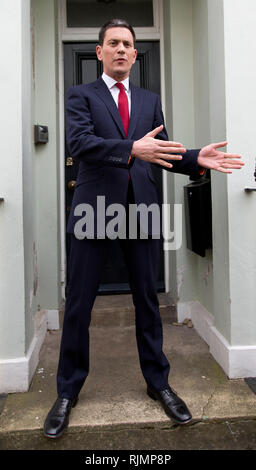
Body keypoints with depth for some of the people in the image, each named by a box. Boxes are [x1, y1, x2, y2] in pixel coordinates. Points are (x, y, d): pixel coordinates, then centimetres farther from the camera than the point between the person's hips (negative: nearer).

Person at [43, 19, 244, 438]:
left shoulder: (150, 100, 17)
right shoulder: (80, 95, 6)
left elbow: (160, 152, 13)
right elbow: (79, 142, -12)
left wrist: (196, 158, -6)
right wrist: (131, 148, -27)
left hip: (140, 207, 3)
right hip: (95, 208, -2)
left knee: (147, 299, 10)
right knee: (78, 303, 3)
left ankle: (158, 382, 27)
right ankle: (68, 392, 21)